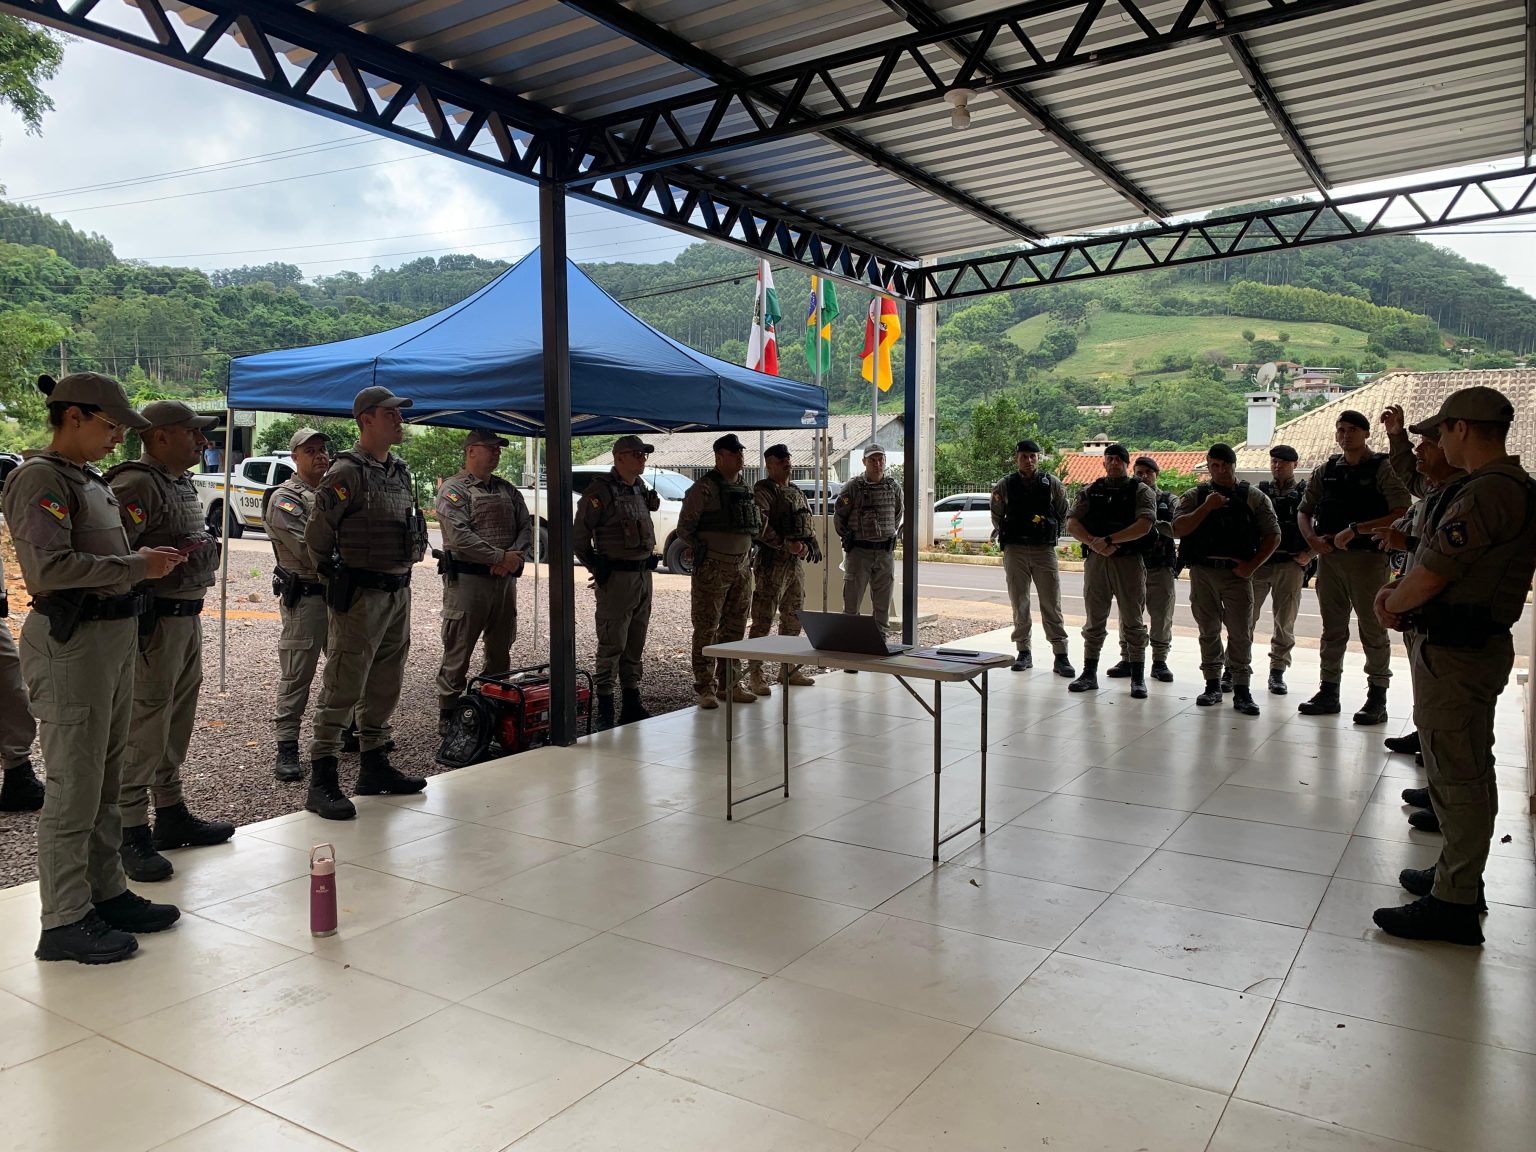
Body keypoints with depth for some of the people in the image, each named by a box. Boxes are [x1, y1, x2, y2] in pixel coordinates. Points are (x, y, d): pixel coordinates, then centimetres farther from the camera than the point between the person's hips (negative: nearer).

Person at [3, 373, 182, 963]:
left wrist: (147, 559, 4)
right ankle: (65, 921, 9)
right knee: (74, 788, -2)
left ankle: (107, 893, 29)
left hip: (115, 634, 9)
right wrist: (134, 566, -18)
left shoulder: (89, 479, 15)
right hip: (71, 641, -9)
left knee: (105, 780, 17)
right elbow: (50, 566, -23)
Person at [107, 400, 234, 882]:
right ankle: (131, 833, 5)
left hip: (188, 618, 10)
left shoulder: (183, 484, 15)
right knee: (143, 729, -4)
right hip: (154, 623, -10)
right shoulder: (136, 486, -16)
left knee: (177, 724, 18)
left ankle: (172, 814, 30)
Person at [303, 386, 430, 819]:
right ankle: (322, 780, -1)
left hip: (398, 592, 8)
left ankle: (375, 767, 26)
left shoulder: (401, 471, 13)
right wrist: (338, 577, 2)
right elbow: (316, 536, -10)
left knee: (385, 685, 15)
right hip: (360, 596, -8)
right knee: (342, 687, -6)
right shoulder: (347, 473, -12)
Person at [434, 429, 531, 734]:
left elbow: (526, 526, 11)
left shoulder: (507, 489, 16)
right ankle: (447, 715, 7)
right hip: (467, 579, -7)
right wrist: (501, 556, -17)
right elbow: (460, 536, -17)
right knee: (458, 651, -1)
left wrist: (515, 555, -9)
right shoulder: (454, 489, -5)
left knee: (501, 650, 13)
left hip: (505, 579, 7)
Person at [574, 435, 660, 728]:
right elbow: (580, 535, -13)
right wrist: (598, 569, -9)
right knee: (612, 645, -4)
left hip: (643, 575, 8)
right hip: (616, 578, -8)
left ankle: (632, 703, 23)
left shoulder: (641, 490, 14)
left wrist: (648, 560, 16)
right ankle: (604, 709, 4)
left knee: (635, 644, 13)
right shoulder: (601, 491, -12)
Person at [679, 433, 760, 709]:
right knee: (707, 628, -2)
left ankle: (729, 682, 21)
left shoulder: (745, 489, 14)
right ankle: (704, 687, 3)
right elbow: (684, 528, -6)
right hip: (712, 569, -7)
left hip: (742, 566, 7)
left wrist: (748, 554, 13)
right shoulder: (704, 488, -8)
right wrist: (702, 550, 0)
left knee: (735, 627, 11)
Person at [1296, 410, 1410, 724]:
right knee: (1332, 629, 12)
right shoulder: (1327, 471, 11)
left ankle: (1377, 700, 7)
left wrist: (1356, 530, -22)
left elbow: (1402, 513, -16)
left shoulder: (1382, 469, -5)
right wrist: (1312, 539, -4)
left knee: (1373, 630, 0)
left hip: (1367, 557, -5)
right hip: (1329, 557, 5)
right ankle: (1328, 693, 20)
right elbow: (1303, 510, 15)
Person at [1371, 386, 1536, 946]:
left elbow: (1431, 576, -24)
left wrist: (1393, 604, -4)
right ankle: (1458, 873, 34)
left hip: (1453, 651, -11)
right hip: (1476, 643, 11)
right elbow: (1445, 564, 17)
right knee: (1467, 769, 20)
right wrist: (1400, 594, 3)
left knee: (1456, 775, -4)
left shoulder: (1486, 492, -22)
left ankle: (1453, 905, 4)